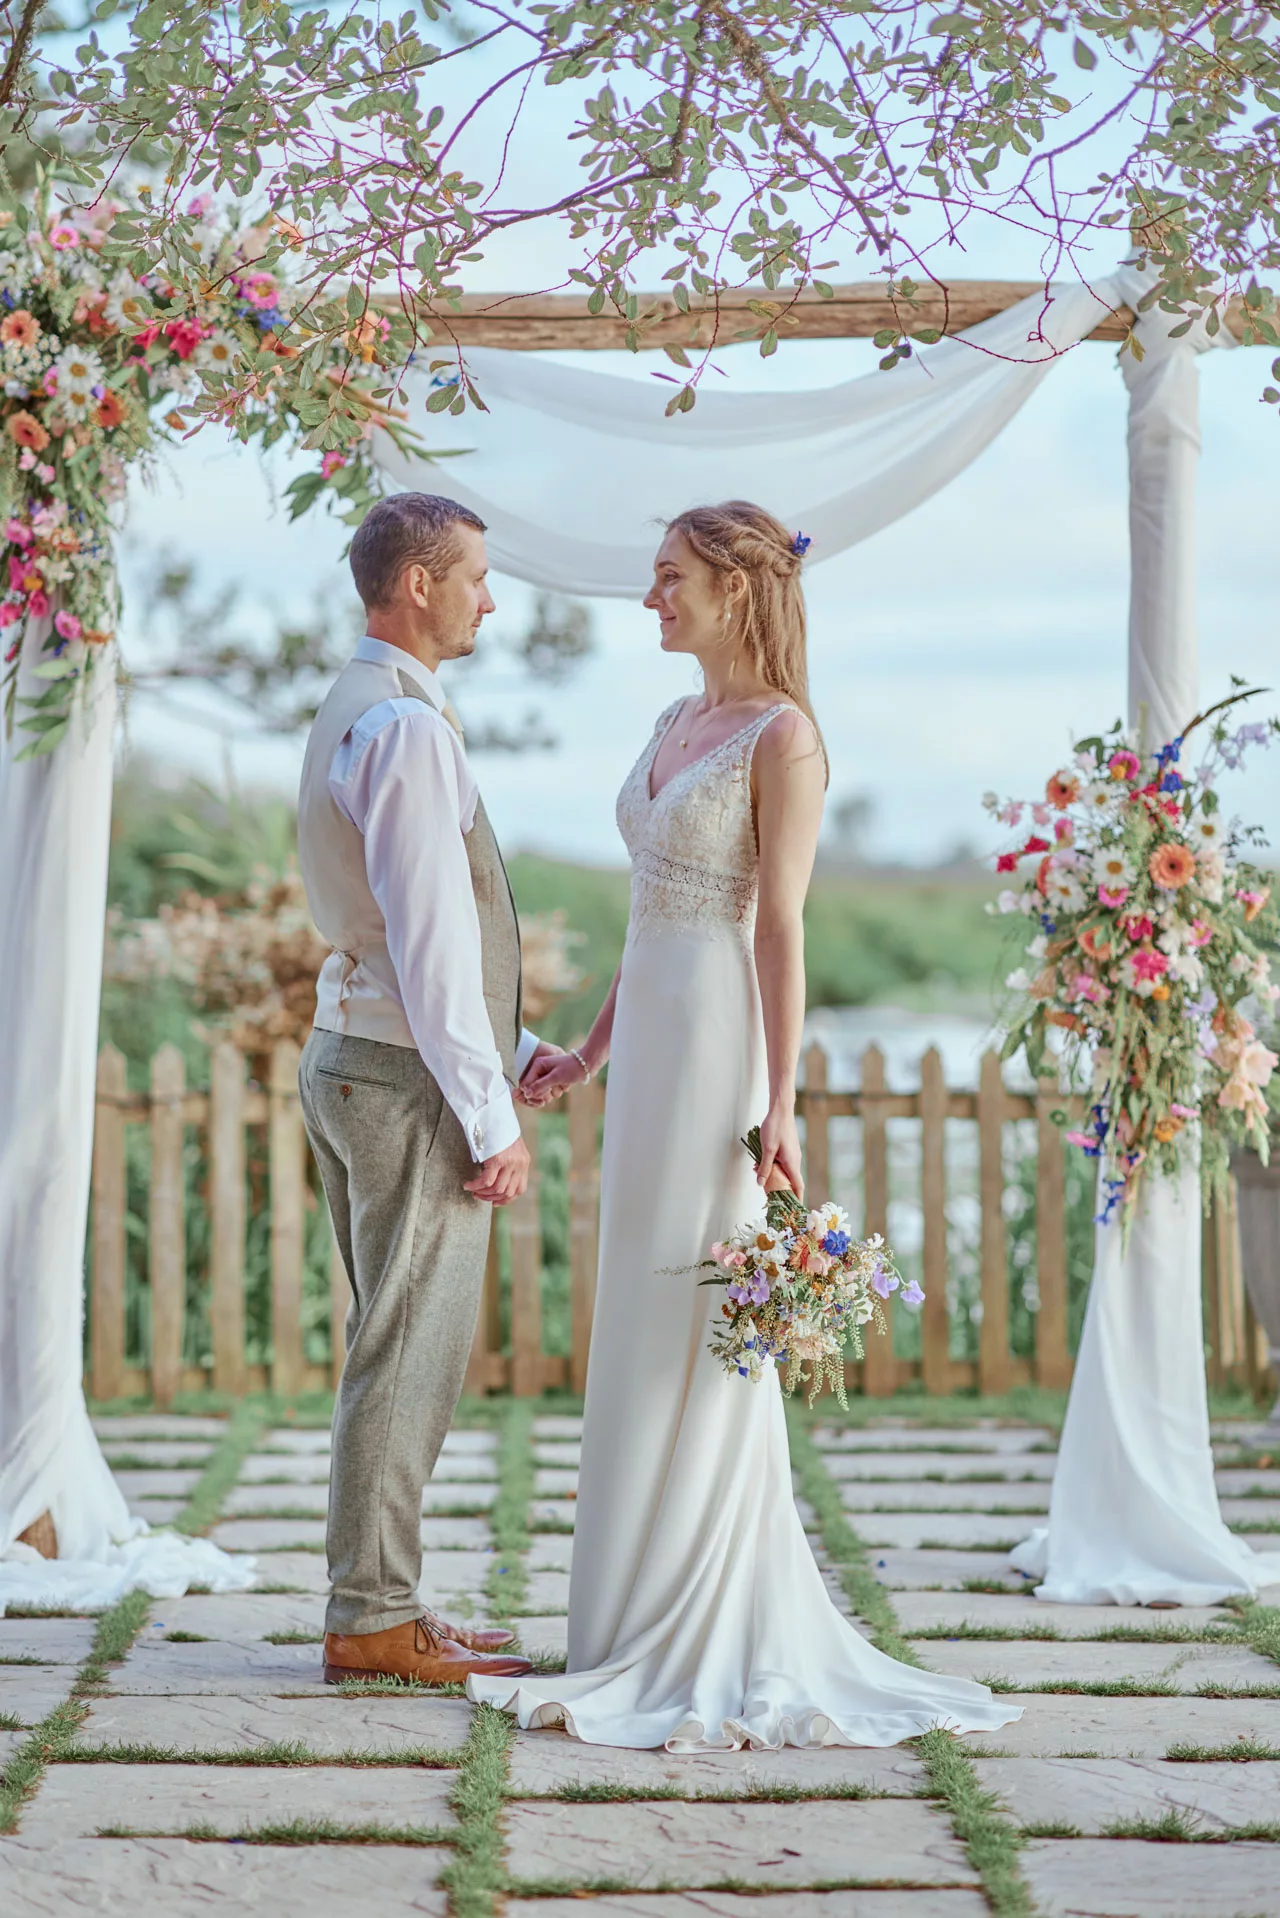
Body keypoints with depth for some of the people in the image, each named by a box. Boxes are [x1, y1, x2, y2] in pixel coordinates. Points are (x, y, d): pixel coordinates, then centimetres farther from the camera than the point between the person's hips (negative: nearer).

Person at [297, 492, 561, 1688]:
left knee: (400, 1350, 14)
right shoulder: (406, 726, -17)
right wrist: (489, 1116, -18)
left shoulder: (352, 716, 16)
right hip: (412, 1082, -10)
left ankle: (381, 1603, 21)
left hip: (354, 1056, 10)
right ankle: (373, 1622, 3)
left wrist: (513, 1046, 19)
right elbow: (431, 941, -21)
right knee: (410, 1353, -4)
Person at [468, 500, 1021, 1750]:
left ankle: (704, 1639, 3)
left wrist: (779, 1105, -18)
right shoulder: (676, 724, 16)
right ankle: (647, 1617, 18)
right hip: (649, 1038, 9)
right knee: (646, 1323, 11)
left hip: (717, 1046, -9)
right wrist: (590, 1052, 21)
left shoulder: (782, 735, -9)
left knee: (695, 1324, -5)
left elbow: (780, 926, -14)